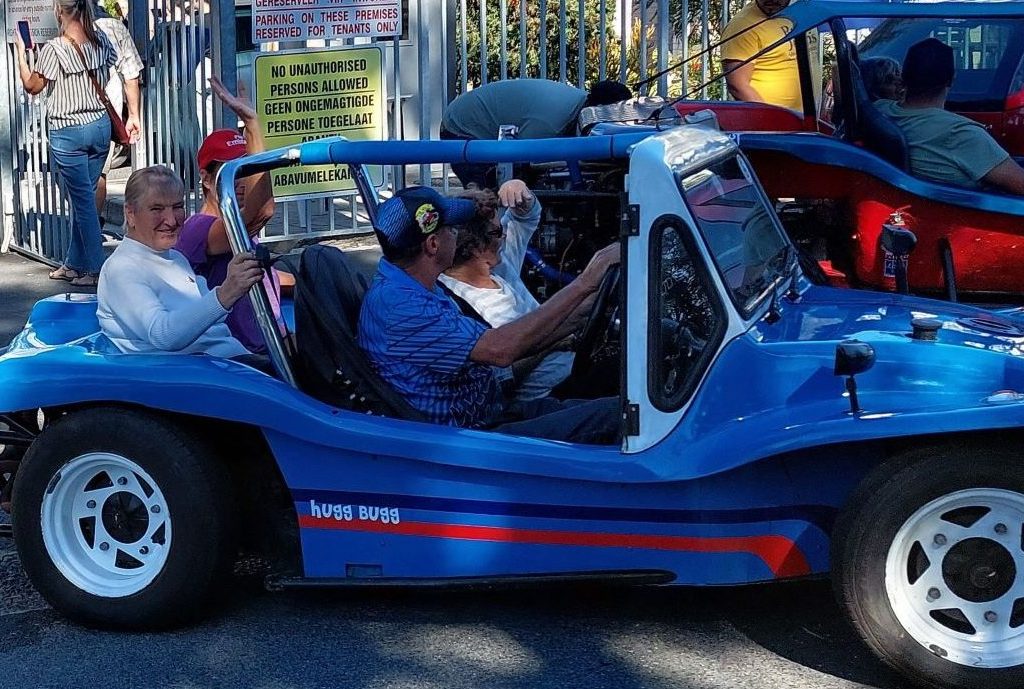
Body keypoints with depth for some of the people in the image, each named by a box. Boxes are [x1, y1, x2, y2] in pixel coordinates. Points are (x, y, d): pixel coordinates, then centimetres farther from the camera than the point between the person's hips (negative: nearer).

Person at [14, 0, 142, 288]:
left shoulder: (54, 49, -15)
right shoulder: (101, 40, 0)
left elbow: (32, 86, -3)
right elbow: (126, 73, 5)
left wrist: (20, 52, 6)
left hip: (68, 134, -5)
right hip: (101, 126, 5)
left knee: (82, 200, 1)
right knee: (83, 197, 15)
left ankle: (96, 269, 4)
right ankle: (74, 264, 24)